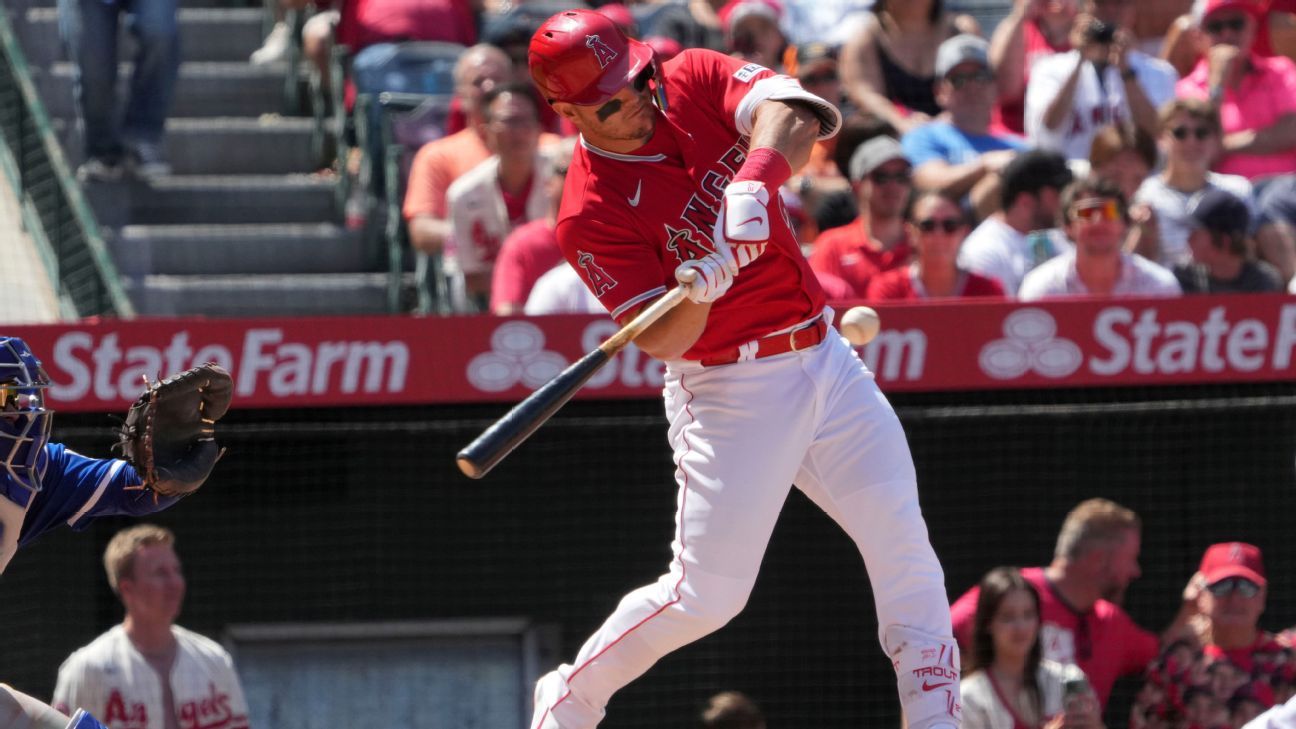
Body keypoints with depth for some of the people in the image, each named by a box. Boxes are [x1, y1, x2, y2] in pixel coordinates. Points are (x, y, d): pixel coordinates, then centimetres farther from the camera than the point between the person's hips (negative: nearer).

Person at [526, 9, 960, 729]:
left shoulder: (694, 81, -3)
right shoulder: (590, 215, -16)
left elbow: (794, 114, -20)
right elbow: (660, 340, -19)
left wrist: (754, 181, -38)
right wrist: (700, 291, -39)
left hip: (824, 356, 5)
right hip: (729, 391, -5)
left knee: (902, 541, 2)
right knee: (706, 594, -5)